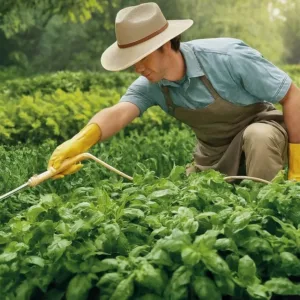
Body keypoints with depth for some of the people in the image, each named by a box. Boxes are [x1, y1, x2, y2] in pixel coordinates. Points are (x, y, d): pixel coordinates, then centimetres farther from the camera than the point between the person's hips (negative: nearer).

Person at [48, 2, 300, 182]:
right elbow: (118, 113, -38)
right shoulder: (150, 87, -18)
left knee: (258, 137, -38)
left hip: (259, 126, -5)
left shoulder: (229, 57, -32)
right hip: (214, 150, 5)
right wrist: (81, 140, -61)